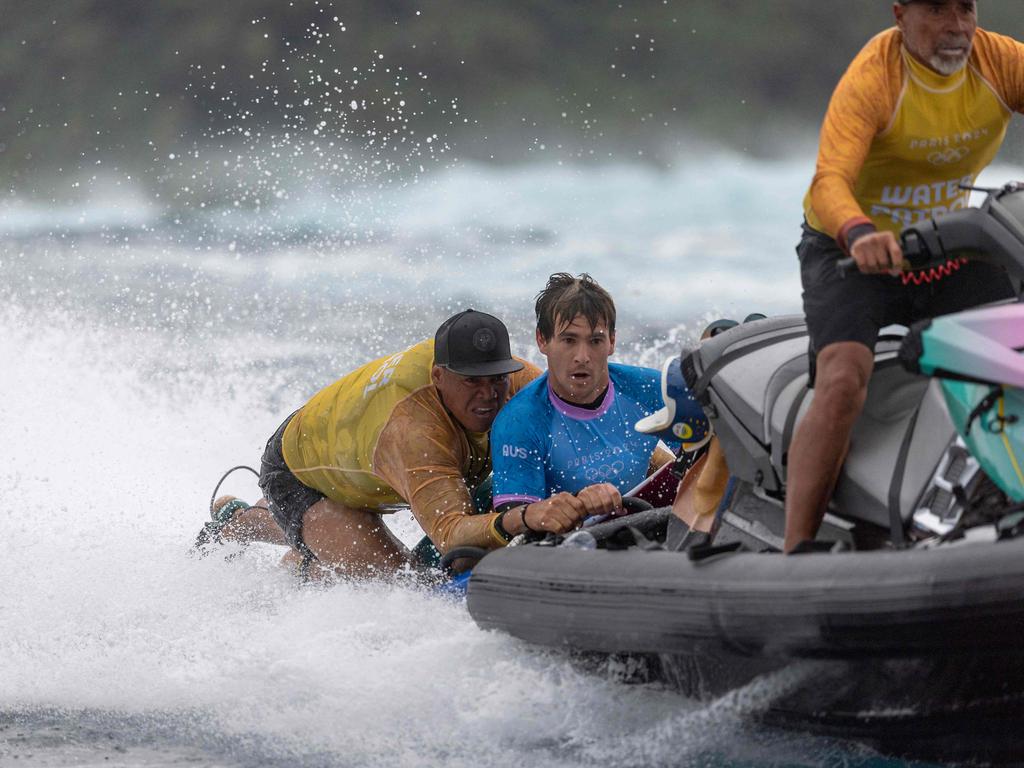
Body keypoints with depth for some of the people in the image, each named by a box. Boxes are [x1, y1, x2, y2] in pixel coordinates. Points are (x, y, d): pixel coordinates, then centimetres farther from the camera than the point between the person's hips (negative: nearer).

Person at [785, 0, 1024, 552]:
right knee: (842, 383, -27)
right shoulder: (871, 77, -22)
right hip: (851, 253, -5)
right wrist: (860, 234, -56)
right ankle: (795, 553, -28)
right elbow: (829, 182, -34)